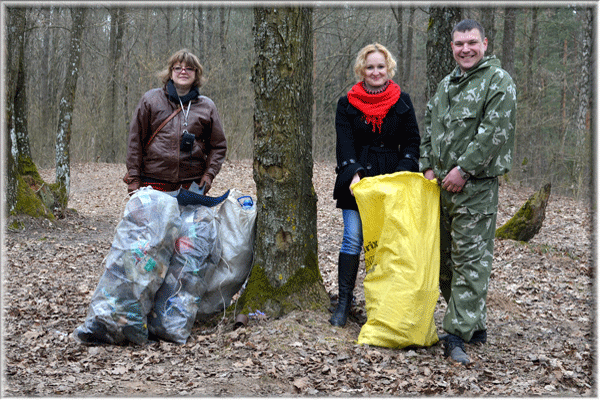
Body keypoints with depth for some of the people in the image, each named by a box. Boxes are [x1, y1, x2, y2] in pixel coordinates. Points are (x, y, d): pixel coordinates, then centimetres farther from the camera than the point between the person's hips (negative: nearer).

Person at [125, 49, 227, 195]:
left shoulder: (207, 106, 11)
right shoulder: (150, 99, 8)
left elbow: (218, 146, 15)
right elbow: (135, 140, 7)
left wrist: (209, 174, 0)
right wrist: (133, 178, 2)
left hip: (192, 183, 1)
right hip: (154, 181, -1)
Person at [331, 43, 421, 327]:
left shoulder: (402, 102, 8)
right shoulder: (347, 104, 5)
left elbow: (412, 142, 6)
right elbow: (345, 144, -2)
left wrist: (402, 174, -10)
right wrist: (354, 173, -19)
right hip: (357, 181, -1)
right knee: (353, 239, -4)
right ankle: (344, 302, 6)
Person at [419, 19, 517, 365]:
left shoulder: (499, 82, -6)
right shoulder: (447, 84, 18)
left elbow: (494, 131, -16)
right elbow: (429, 126, 21)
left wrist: (463, 170, -18)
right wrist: (428, 166, 8)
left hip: (476, 185, -8)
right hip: (442, 184, 8)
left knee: (470, 259, -8)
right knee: (445, 256, 12)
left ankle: (458, 335, -6)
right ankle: (475, 324, 25)